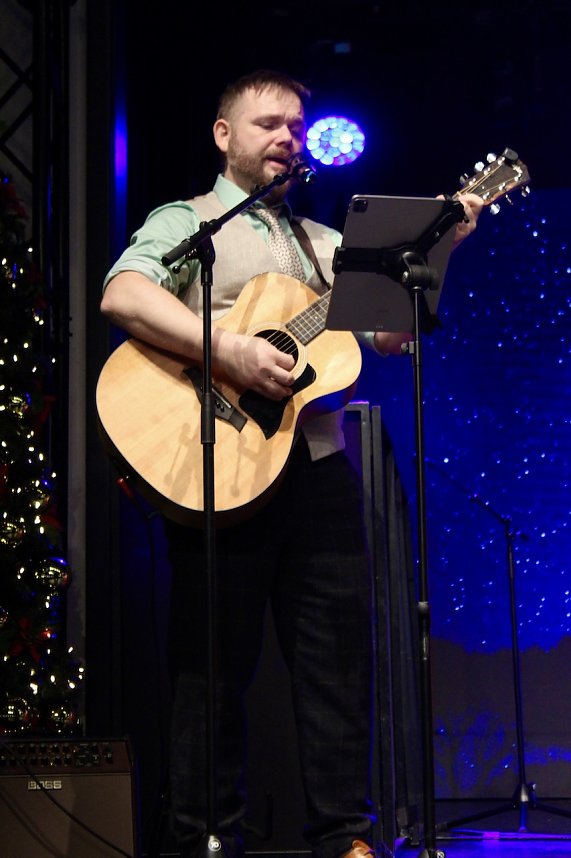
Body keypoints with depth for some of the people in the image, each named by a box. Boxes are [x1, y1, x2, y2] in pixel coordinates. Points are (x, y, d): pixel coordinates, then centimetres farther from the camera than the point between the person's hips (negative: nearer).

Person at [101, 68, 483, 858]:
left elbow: (388, 334, 12)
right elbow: (122, 296, -16)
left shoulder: (323, 243, 22)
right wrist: (230, 351, -24)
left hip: (318, 462, 5)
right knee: (215, 661, 0)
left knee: (340, 650, 4)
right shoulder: (186, 222, 4)